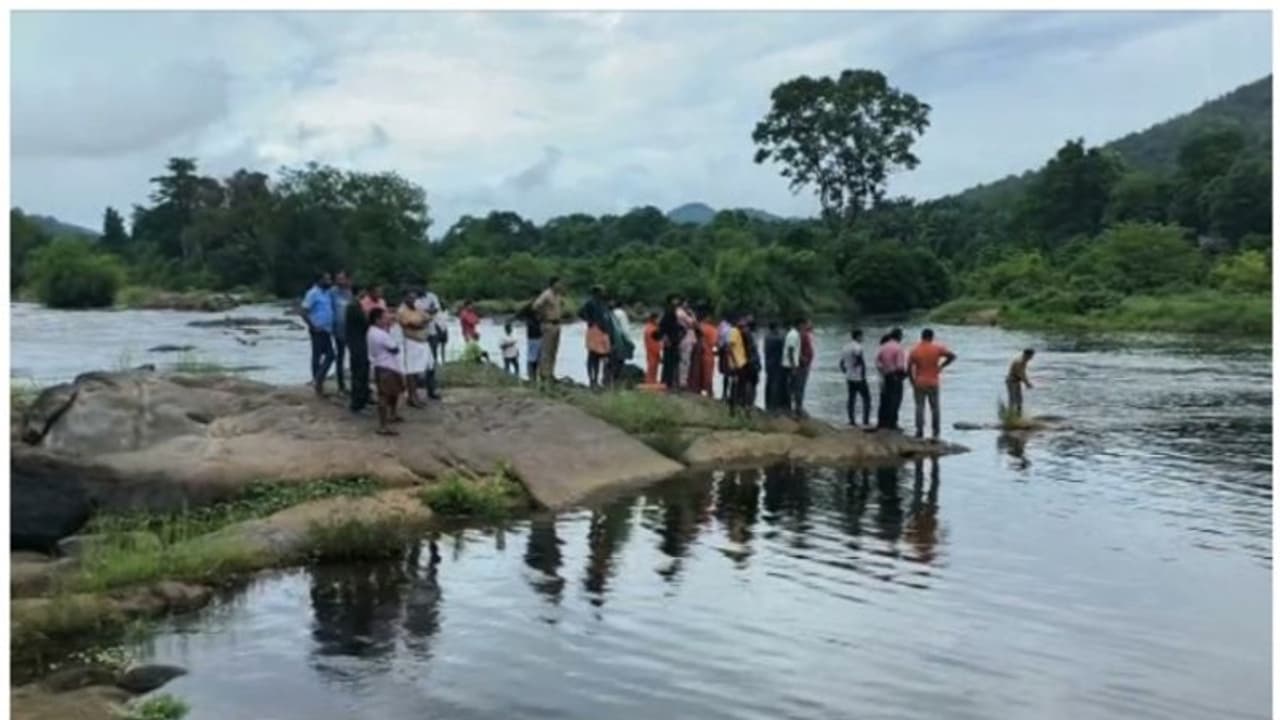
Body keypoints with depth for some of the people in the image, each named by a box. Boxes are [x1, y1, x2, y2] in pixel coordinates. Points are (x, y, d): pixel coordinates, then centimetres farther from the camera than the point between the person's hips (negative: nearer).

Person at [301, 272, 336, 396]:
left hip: (327, 330, 8)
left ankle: (318, 379, 15)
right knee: (317, 356, 0)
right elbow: (304, 312, -15)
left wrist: (332, 326, 10)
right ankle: (317, 380, 8)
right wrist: (312, 327, -18)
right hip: (318, 330, -8)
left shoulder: (327, 293, 13)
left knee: (330, 355, 8)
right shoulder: (313, 293, -11)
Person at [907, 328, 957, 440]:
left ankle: (919, 430, -7)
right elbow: (952, 356, -5)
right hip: (933, 383, 1)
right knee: (934, 407, 11)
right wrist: (941, 366, 1)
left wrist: (912, 381, 3)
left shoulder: (914, 350, -5)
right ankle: (936, 431, 13)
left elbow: (909, 368, -7)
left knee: (919, 407, 2)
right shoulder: (937, 348, -4)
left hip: (919, 383, -1)